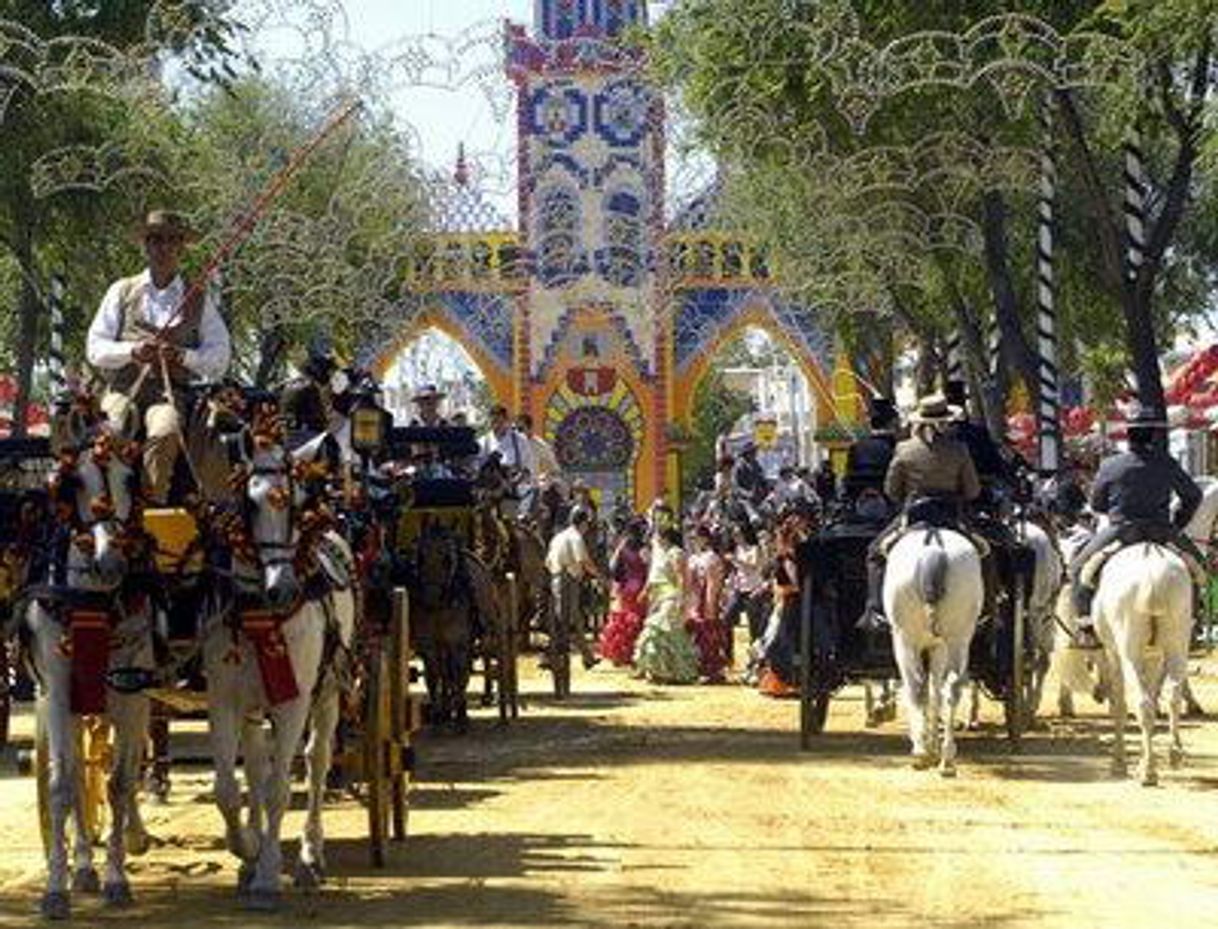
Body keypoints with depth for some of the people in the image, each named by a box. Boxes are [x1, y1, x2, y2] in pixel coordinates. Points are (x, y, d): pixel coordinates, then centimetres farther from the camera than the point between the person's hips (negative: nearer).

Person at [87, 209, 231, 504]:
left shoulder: (199, 299, 17)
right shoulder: (122, 292, 17)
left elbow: (220, 356, 10)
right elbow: (94, 348, 10)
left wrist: (184, 356, -9)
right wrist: (131, 351, -9)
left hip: (171, 391, 0)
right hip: (123, 389, 1)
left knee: (165, 432, -36)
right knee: (115, 434, -34)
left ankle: (154, 502, -32)